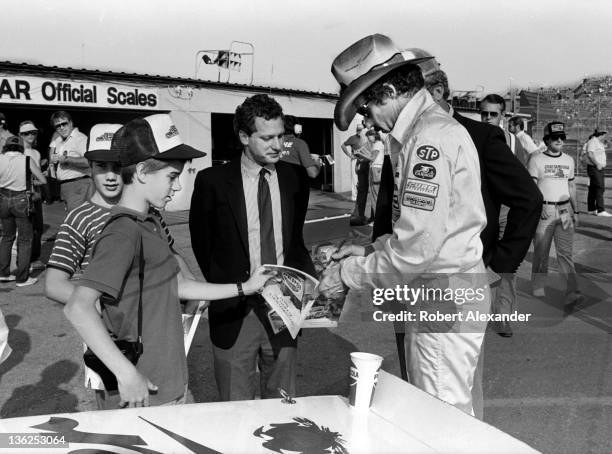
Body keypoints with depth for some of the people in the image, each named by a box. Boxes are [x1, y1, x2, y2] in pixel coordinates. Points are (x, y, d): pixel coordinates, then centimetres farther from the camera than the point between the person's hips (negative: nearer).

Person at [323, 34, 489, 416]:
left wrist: (349, 273, -12)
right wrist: (370, 251, 10)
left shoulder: (431, 136, -20)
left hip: (446, 302, -10)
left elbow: (416, 248, -24)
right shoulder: (431, 128, 12)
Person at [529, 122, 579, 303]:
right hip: (544, 211, -3)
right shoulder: (536, 160, -3)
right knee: (541, 251, 5)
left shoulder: (569, 160, 13)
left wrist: (574, 210, 18)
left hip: (565, 210, 3)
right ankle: (538, 286, 20)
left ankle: (572, 291, -7)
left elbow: (571, 186, 20)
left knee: (565, 252, -2)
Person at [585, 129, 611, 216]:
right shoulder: (592, 142, -13)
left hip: (599, 168, 10)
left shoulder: (599, 143, 19)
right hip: (594, 168, -10)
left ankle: (591, 209, 16)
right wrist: (597, 164, -29)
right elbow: (590, 154, -25)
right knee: (600, 188, -15)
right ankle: (600, 210, -17)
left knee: (593, 189, 11)